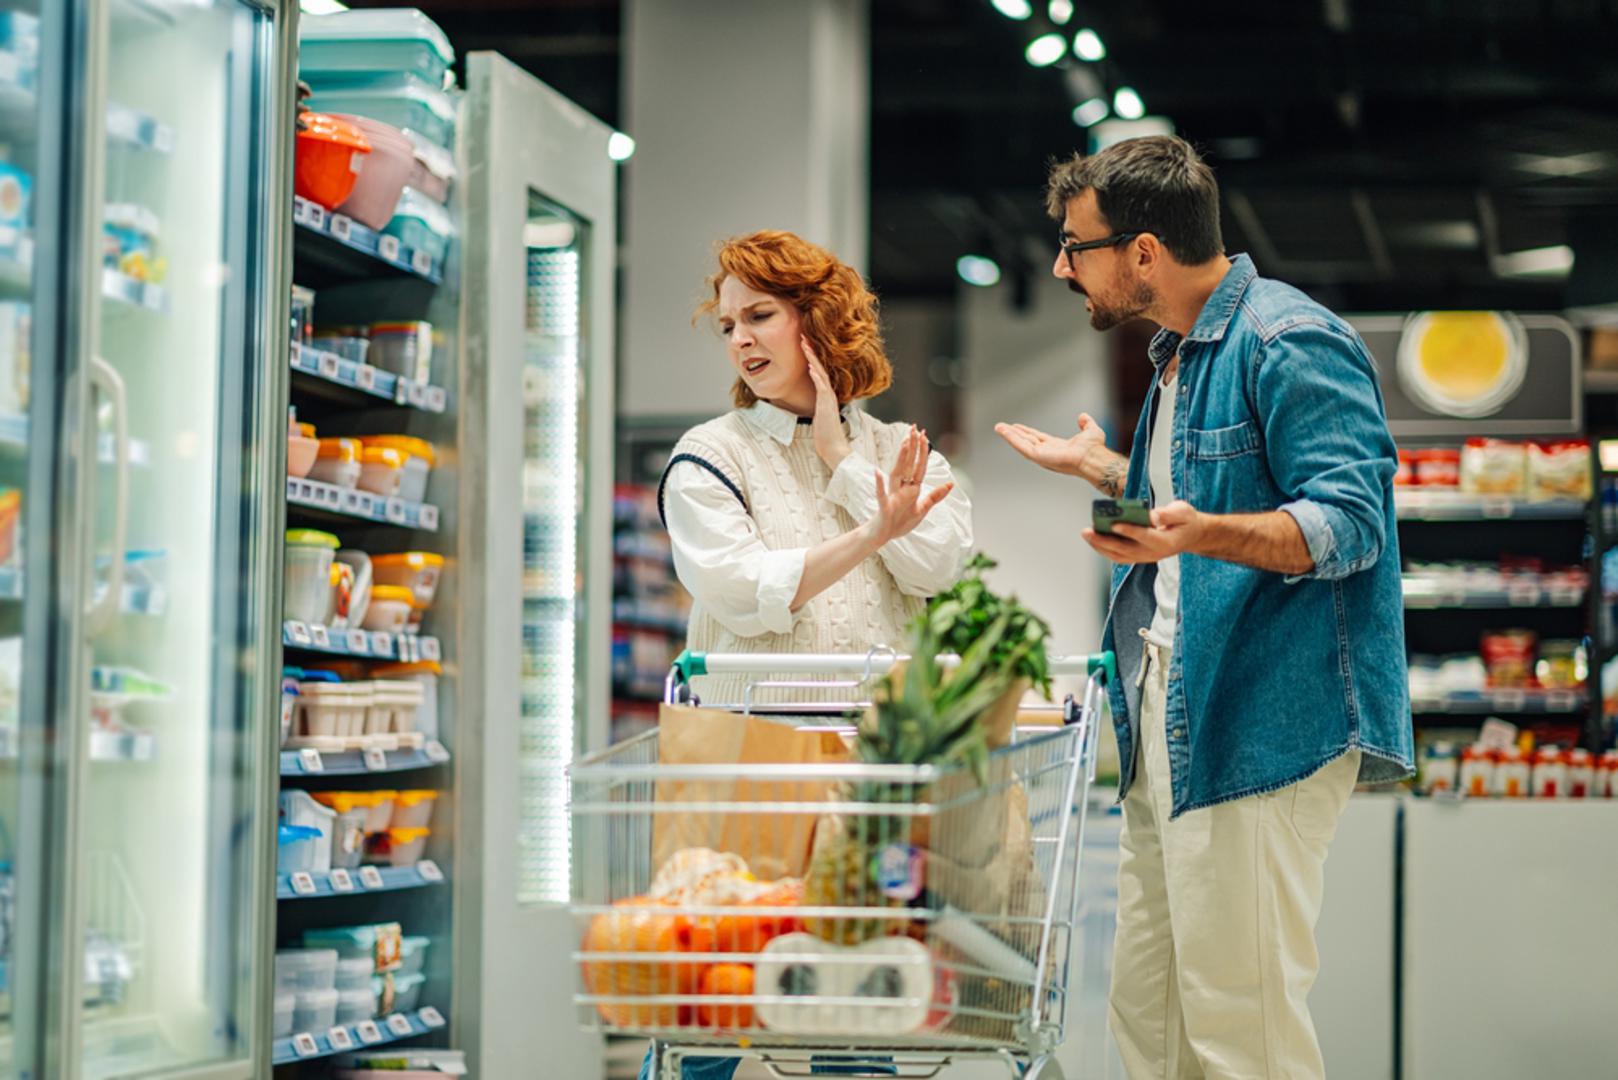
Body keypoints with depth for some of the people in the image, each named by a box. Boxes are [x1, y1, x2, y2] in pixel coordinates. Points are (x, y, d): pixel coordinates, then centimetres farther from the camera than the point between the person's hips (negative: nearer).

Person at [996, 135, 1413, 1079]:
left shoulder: (1291, 343, -12)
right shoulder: (1178, 354, 20)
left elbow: (1346, 525, -21)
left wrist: (1200, 532, -35)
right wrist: (1104, 470, 34)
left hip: (1262, 727, -10)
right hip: (1169, 728, 10)